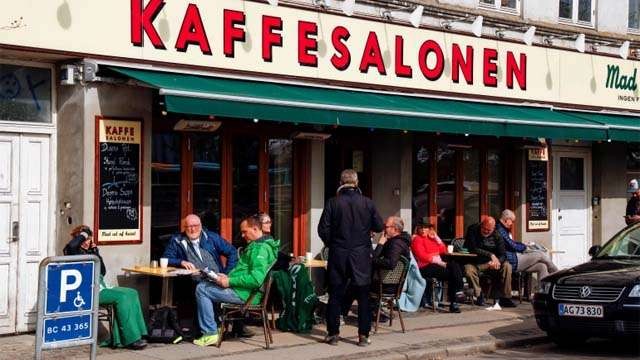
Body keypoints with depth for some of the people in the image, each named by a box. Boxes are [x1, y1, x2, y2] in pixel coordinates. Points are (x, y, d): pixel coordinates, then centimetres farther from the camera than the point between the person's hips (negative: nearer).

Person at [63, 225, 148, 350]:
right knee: (121, 297, -26)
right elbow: (71, 245, -26)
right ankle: (131, 339, -24)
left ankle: (119, 338, -18)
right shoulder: (74, 251, 1)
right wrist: (83, 234, -8)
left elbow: (102, 272, 18)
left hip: (100, 287, 8)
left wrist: (95, 252, 11)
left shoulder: (89, 252, 24)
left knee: (132, 293, -12)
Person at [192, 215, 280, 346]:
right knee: (207, 285, 23)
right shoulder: (258, 245, 15)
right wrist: (228, 277, 10)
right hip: (246, 292, 11)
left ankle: (210, 333, -6)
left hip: (245, 294, -11)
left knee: (201, 289, -7)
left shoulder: (260, 248, -19)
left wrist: (230, 281, -21)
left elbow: (256, 279, -29)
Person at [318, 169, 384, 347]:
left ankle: (333, 334, 11)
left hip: (338, 254, 0)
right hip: (362, 254, 0)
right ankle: (363, 335, 5)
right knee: (363, 296, 6)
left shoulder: (333, 203, -7)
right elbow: (379, 227, 1)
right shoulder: (367, 203, -5)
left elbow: (323, 229, -7)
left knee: (335, 295, 8)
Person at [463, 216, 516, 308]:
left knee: (507, 266, -19)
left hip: (489, 263, 3)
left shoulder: (497, 236, -2)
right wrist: (491, 255, -29)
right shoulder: (472, 230, -12)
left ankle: (505, 298, -14)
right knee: (469, 269, -36)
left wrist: (497, 261, -33)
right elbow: (472, 249, -22)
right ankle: (479, 296, -15)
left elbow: (503, 255, -8)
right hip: (475, 262, -3)